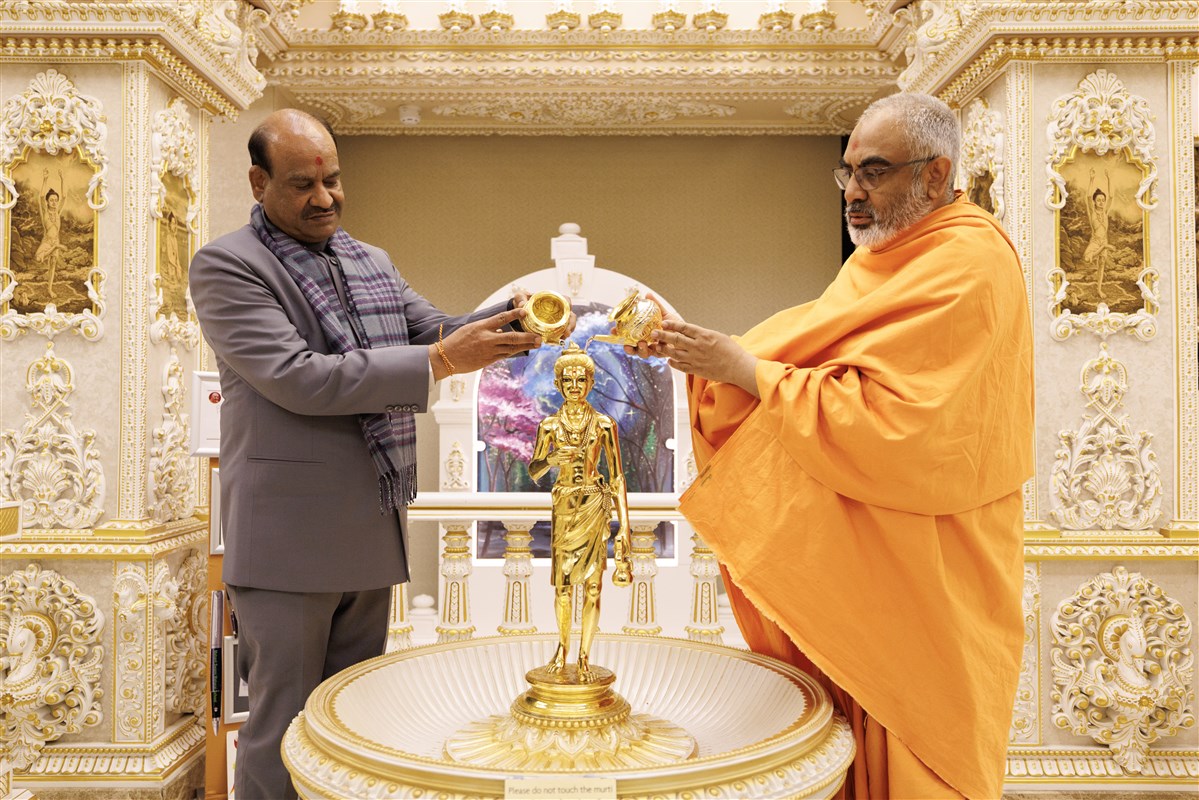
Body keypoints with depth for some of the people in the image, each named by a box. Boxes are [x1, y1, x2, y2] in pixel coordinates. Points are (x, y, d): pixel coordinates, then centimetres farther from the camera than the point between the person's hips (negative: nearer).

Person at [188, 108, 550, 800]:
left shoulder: (373, 263, 14)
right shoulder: (227, 266, -7)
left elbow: (437, 331, 14)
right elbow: (297, 379, -18)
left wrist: (511, 320, -7)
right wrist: (440, 359, -22)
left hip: (373, 531, 7)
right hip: (290, 536, -6)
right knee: (285, 730, 4)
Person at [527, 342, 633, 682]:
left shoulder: (604, 424, -1)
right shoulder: (550, 425, 3)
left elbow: (616, 476, 0)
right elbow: (533, 471, 7)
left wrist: (624, 525, -5)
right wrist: (551, 460, -16)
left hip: (595, 505, -1)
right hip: (564, 506, 1)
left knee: (592, 585, 0)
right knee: (562, 583, 6)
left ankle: (585, 656, 11)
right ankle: (562, 645, 28)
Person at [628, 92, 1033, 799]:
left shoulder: (967, 267, -19)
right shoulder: (886, 256, 11)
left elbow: (885, 422, -28)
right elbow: (807, 352, 8)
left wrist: (746, 368, -23)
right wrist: (697, 351, -5)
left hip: (923, 565, -8)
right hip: (857, 547, 8)